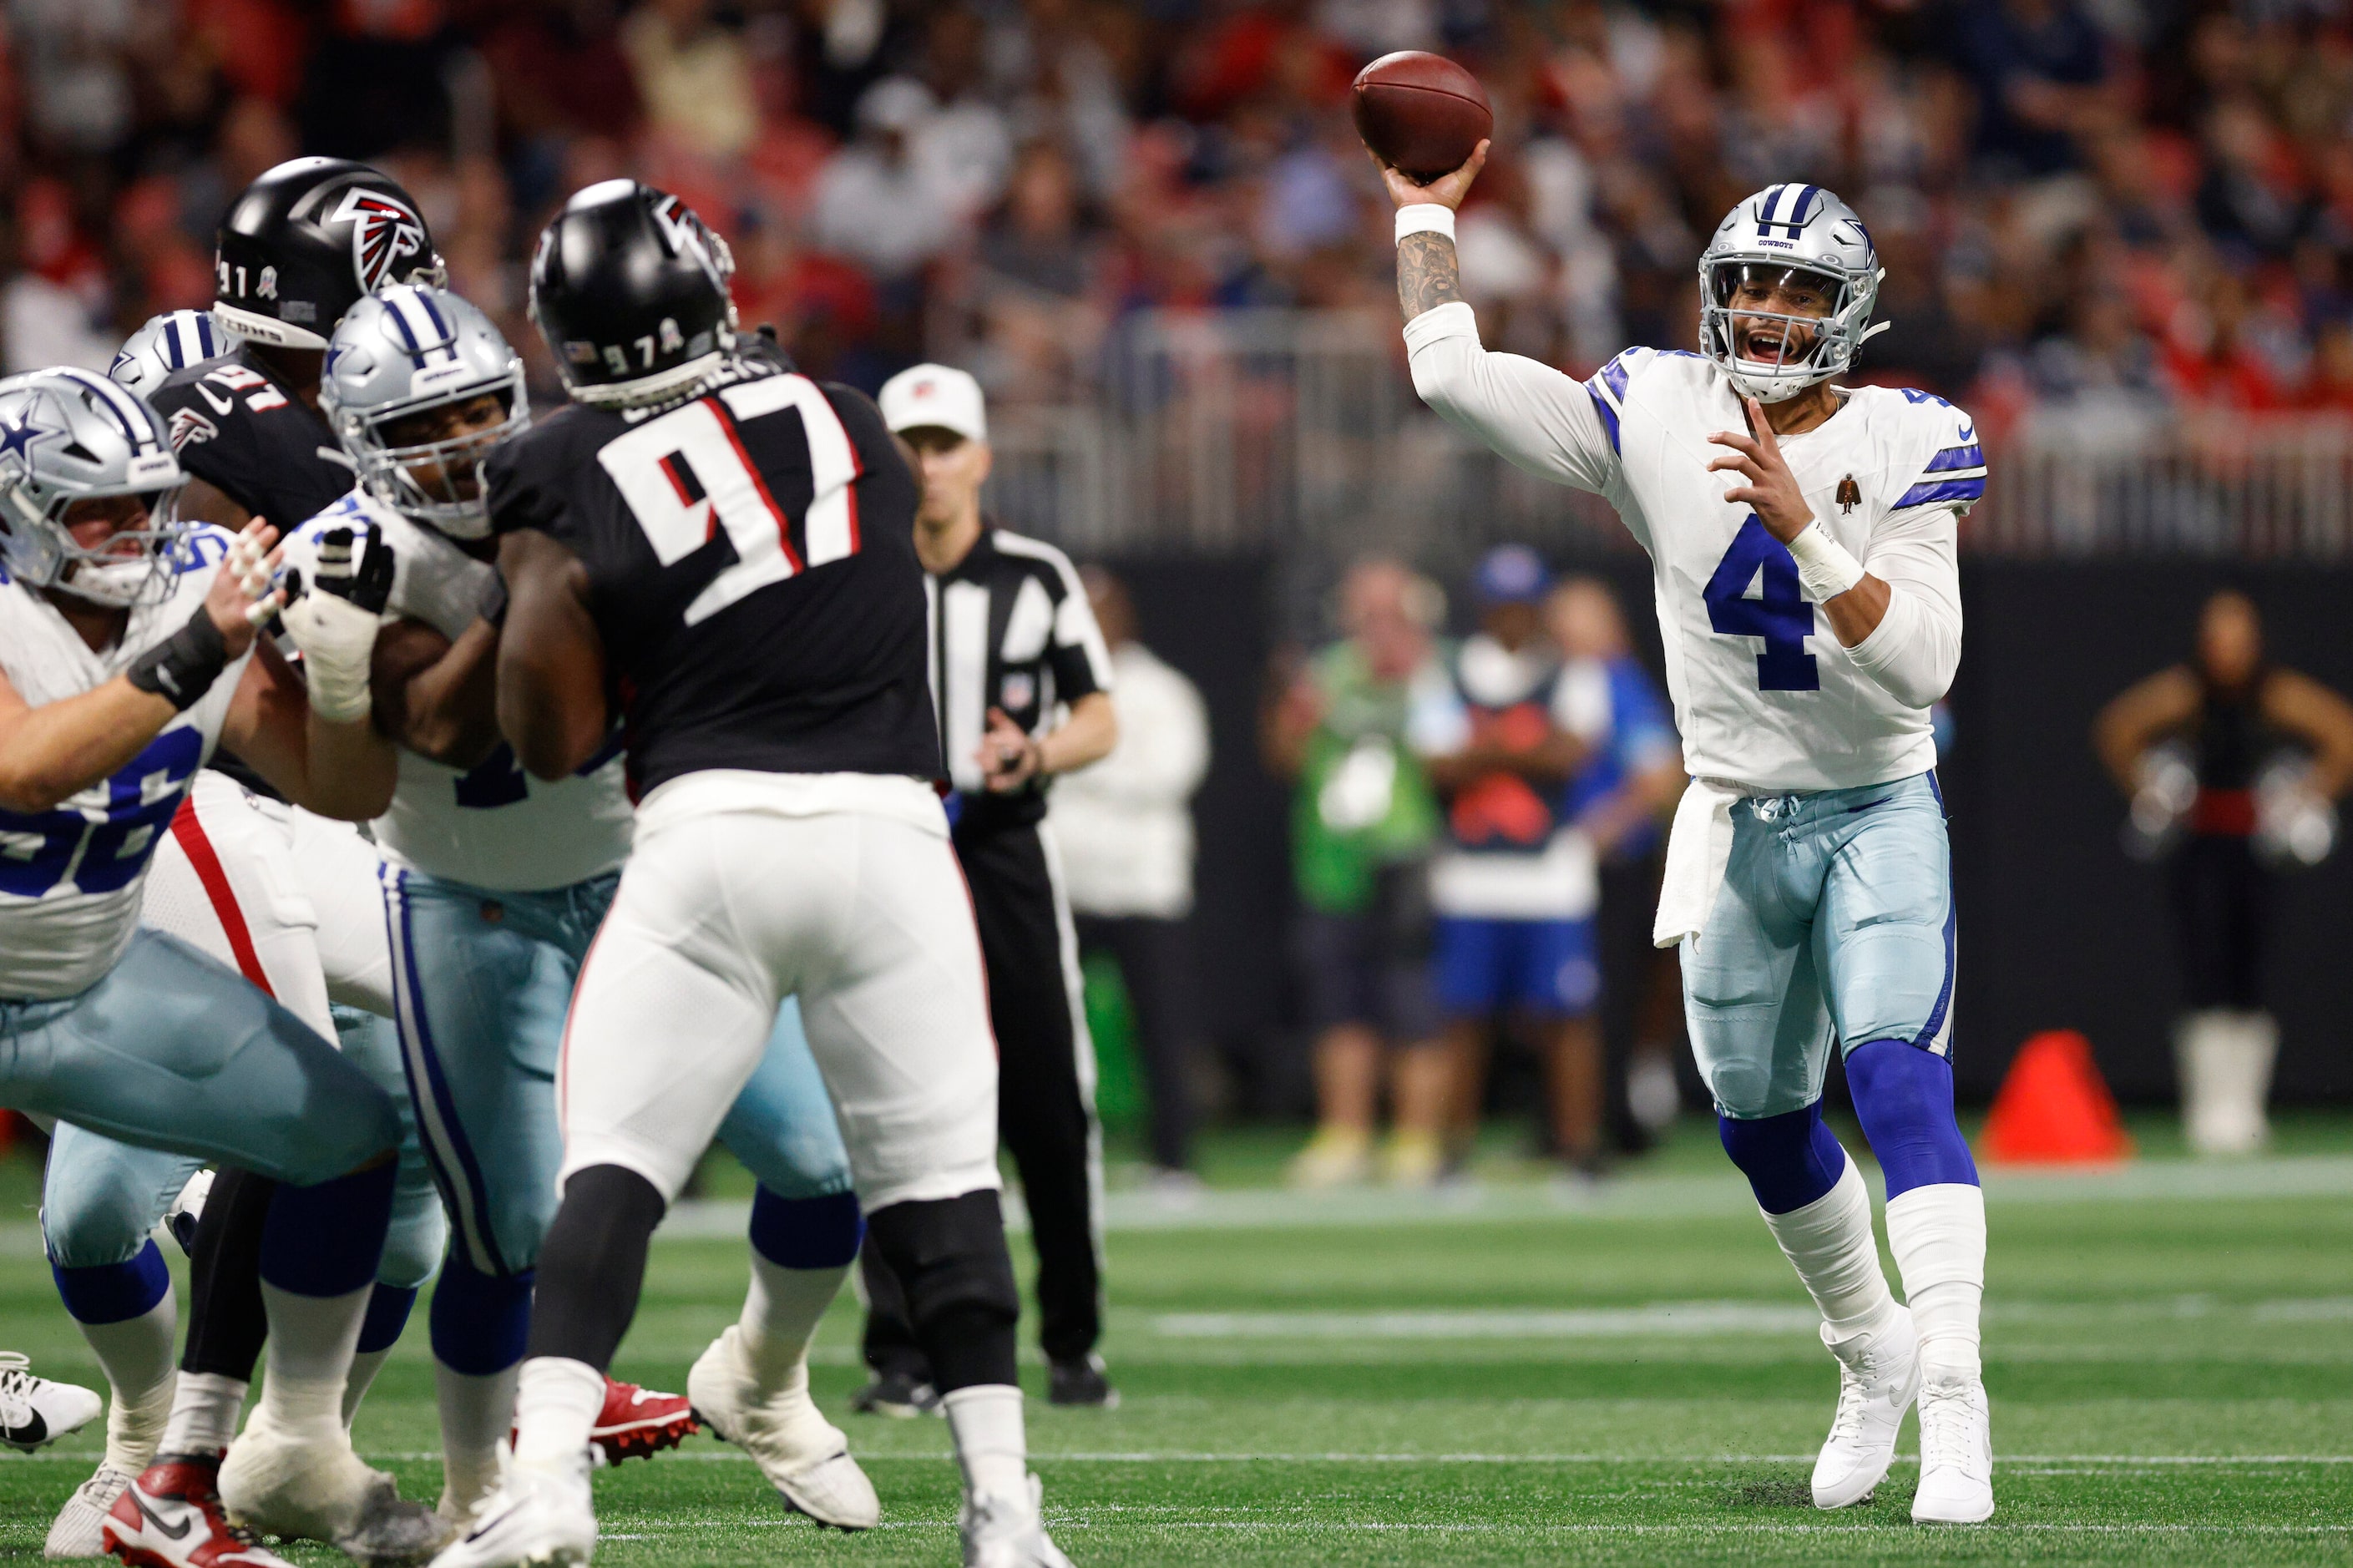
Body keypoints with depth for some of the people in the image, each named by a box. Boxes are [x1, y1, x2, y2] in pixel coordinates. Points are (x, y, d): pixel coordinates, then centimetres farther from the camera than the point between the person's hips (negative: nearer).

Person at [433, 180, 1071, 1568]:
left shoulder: (562, 480, 1)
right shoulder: (841, 414, 9)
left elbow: (553, 745, 2)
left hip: (709, 831, -2)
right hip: (887, 824, 2)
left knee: (613, 1172, 0)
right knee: (939, 1180, 9)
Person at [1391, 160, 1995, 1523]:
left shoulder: (1903, 447, -13)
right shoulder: (1661, 421, -5)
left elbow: (1920, 666, -23)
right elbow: (1454, 373, -5)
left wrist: (1804, 527, -32)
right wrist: (1427, 215, 0)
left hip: (1879, 813, -4)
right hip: (1741, 829, 4)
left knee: (1898, 1073, -23)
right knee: (1762, 1121, 14)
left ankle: (1954, 1406, -30)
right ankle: (1871, 1353, 38)